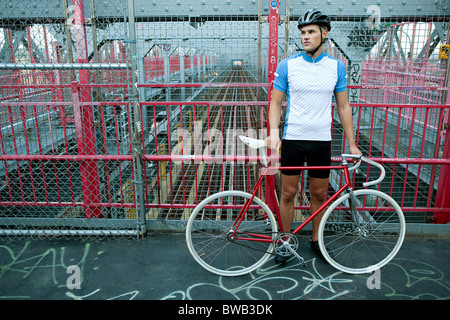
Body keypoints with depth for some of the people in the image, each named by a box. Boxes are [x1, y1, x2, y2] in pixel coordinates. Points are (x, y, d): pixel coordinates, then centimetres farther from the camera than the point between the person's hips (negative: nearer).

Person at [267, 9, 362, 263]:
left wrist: (352, 144, 6)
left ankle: (316, 240, 31)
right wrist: (274, 132, -15)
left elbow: (343, 106, 7)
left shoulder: (336, 67, 3)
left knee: (319, 195, 11)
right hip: (292, 140, -1)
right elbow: (276, 103, 1)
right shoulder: (287, 65, -2)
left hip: (322, 141, 2)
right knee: (288, 193, 6)